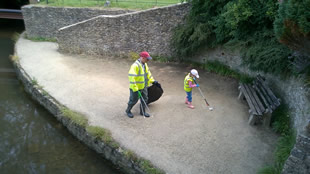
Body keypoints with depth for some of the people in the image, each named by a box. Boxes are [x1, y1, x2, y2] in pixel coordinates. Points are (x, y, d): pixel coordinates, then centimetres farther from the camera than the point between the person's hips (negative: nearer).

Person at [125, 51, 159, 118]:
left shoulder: (144, 64, 5)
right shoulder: (135, 65, -25)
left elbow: (148, 73, 20)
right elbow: (131, 77, -30)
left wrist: (152, 81, 16)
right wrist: (135, 89, -32)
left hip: (144, 87, 8)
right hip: (136, 88, -8)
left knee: (144, 99, 15)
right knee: (133, 100, 9)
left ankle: (142, 111, 35)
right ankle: (128, 111, 33)